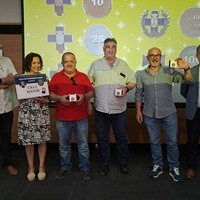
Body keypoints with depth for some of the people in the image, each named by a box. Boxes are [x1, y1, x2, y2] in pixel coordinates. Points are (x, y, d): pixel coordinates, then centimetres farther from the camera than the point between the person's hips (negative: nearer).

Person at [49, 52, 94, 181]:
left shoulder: (83, 76, 8)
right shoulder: (56, 77, 7)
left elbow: (91, 92, 7)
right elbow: (50, 94, 4)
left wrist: (84, 96, -12)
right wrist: (59, 98, -15)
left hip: (81, 117, 0)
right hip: (62, 118, 1)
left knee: (83, 145, 6)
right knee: (64, 145, 11)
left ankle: (85, 168, 20)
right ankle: (66, 167, 28)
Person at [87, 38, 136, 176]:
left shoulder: (123, 64, 8)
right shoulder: (95, 65, 6)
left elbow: (133, 81, 9)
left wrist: (126, 88, -10)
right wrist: (93, 91, -9)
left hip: (119, 108, 0)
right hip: (101, 108, 0)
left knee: (121, 137, 9)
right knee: (102, 137, 9)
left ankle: (123, 163, 26)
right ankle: (104, 163, 24)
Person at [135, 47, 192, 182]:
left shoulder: (169, 71, -2)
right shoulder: (141, 74, 4)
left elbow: (187, 79, -10)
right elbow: (139, 94, 8)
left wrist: (187, 69, -30)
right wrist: (138, 111, 4)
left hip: (169, 114, -1)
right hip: (150, 115, 1)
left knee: (172, 142, 7)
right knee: (154, 142, 12)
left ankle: (174, 168, 23)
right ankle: (157, 166, 29)